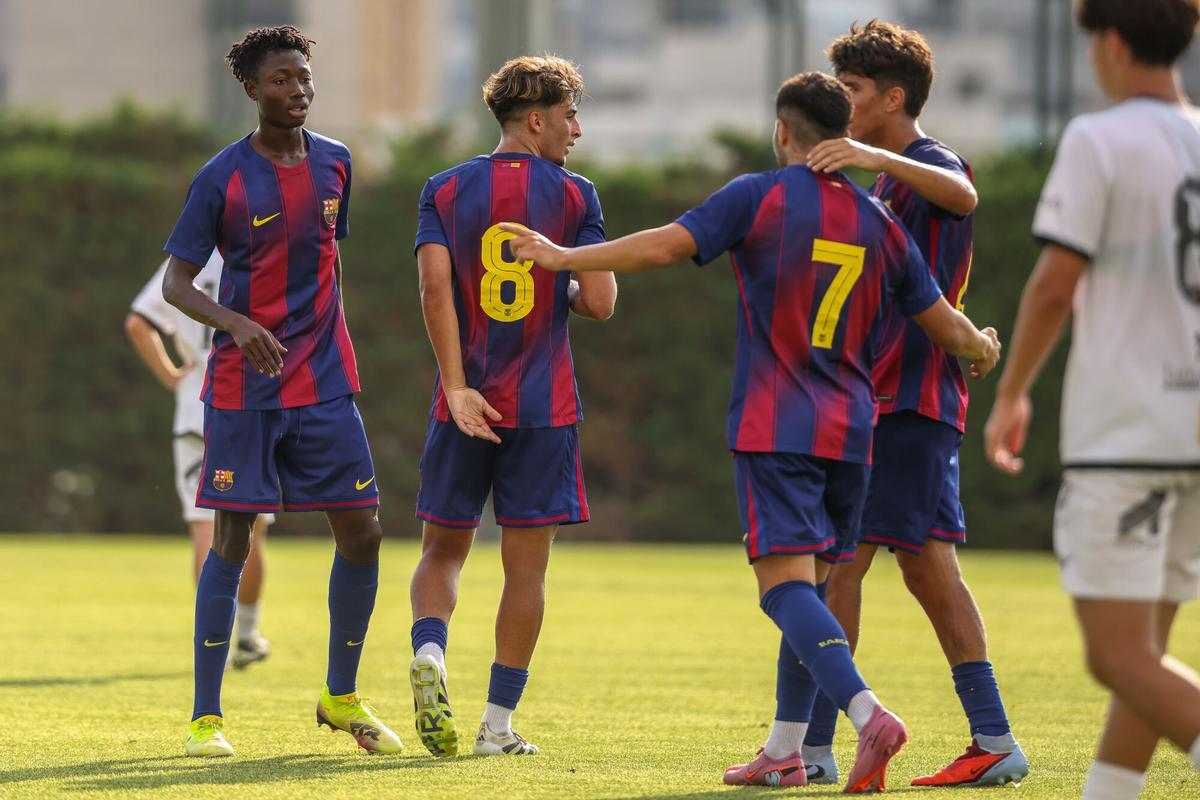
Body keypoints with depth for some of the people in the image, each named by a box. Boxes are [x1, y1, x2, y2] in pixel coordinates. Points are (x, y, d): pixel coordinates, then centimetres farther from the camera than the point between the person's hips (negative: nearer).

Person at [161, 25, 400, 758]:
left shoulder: (334, 163, 6)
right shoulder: (223, 179, -8)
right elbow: (176, 283, -7)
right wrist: (238, 324, -25)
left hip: (324, 384, 4)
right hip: (243, 388, -4)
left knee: (362, 532, 0)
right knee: (232, 541, -4)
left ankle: (342, 697, 17)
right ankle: (206, 717, 2)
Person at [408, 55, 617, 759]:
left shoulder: (445, 191, 3)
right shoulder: (574, 196, -2)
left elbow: (435, 288, -9)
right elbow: (601, 303, -7)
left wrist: (457, 386, -11)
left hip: (465, 403, 2)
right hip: (545, 407, -2)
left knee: (444, 548, 13)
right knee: (527, 565, 5)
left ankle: (430, 651, -16)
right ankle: (499, 722, 5)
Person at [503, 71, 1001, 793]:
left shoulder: (759, 198, -3)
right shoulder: (880, 224, 10)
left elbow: (663, 246, -8)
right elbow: (949, 329, 13)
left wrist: (562, 257, 3)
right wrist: (983, 348, 36)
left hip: (776, 429, -5)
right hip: (849, 433, 5)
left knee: (787, 585, -11)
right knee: (811, 585, 15)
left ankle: (869, 713, -31)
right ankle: (785, 751, 17)